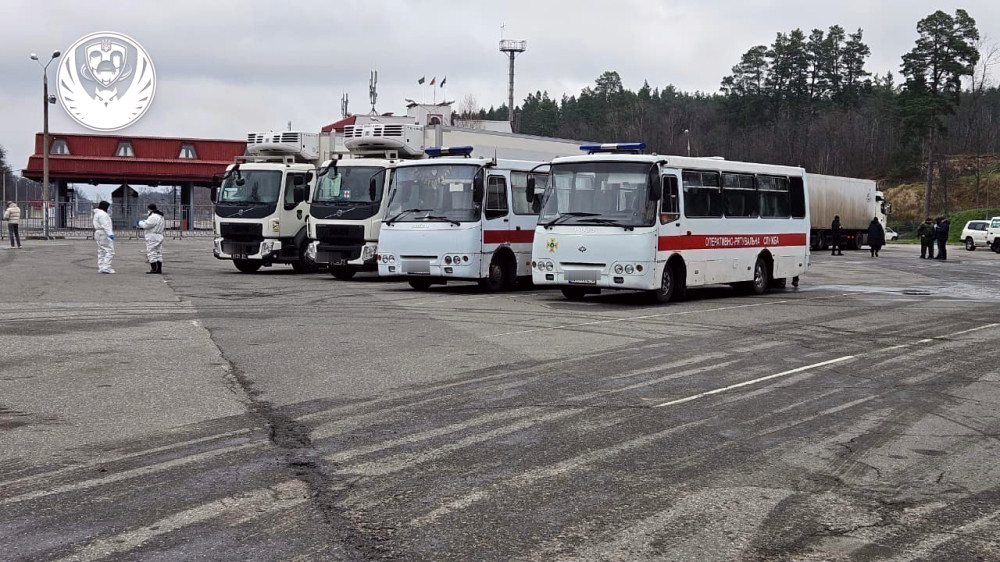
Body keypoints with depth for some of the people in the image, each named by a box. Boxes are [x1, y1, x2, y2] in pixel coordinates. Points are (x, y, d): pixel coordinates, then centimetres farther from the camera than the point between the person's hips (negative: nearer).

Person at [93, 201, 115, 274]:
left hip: (98, 234, 11)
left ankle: (100, 268, 12)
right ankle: (106, 267, -18)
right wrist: (110, 234, -30)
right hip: (104, 235, -11)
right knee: (109, 251, -12)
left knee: (101, 252, 12)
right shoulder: (102, 214, -14)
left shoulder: (97, 213, 20)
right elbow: (105, 225, -23)